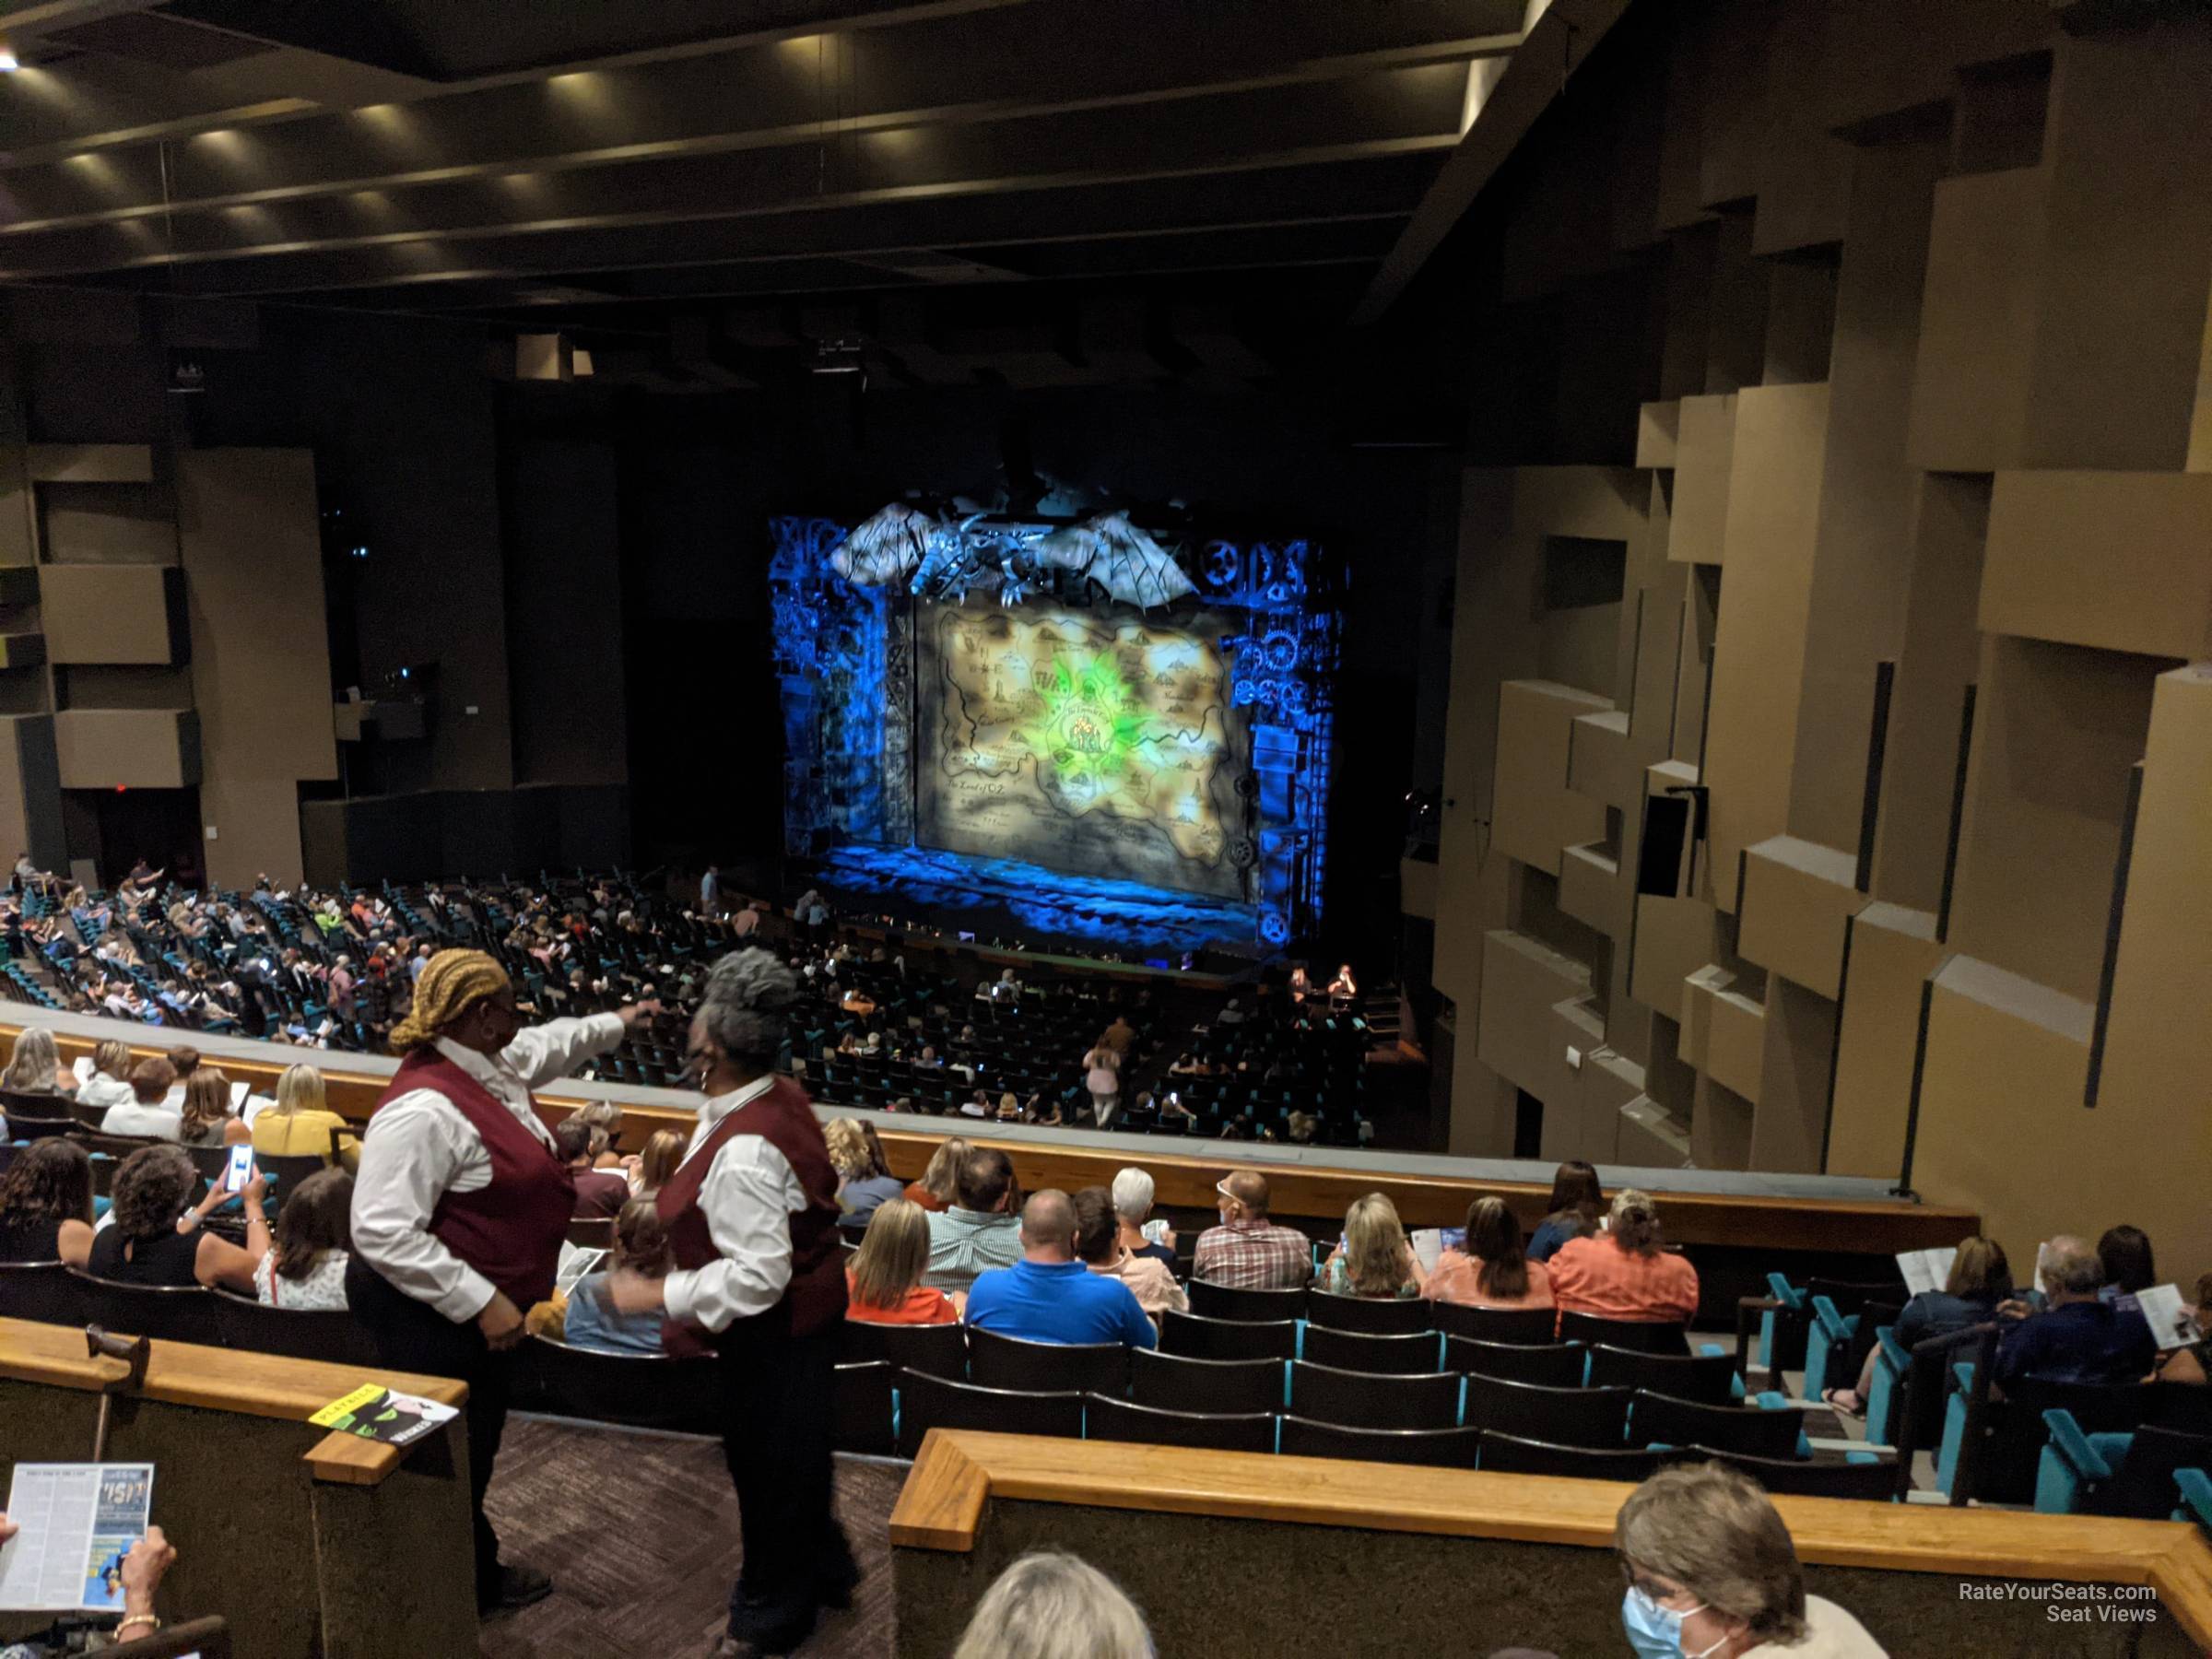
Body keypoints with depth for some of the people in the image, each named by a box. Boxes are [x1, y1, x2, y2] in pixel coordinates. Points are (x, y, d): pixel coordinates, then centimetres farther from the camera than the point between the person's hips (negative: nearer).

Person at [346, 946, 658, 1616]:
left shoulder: (489, 1064, 1)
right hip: (429, 1311, -10)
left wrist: (617, 1022, 38)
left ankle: (477, 1572, 41)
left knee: (476, 1445, 23)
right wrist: (480, 1302, -30)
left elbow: (551, 1044, 25)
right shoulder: (425, 1109, -30)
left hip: (477, 1301, 10)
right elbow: (383, 1232, -32)